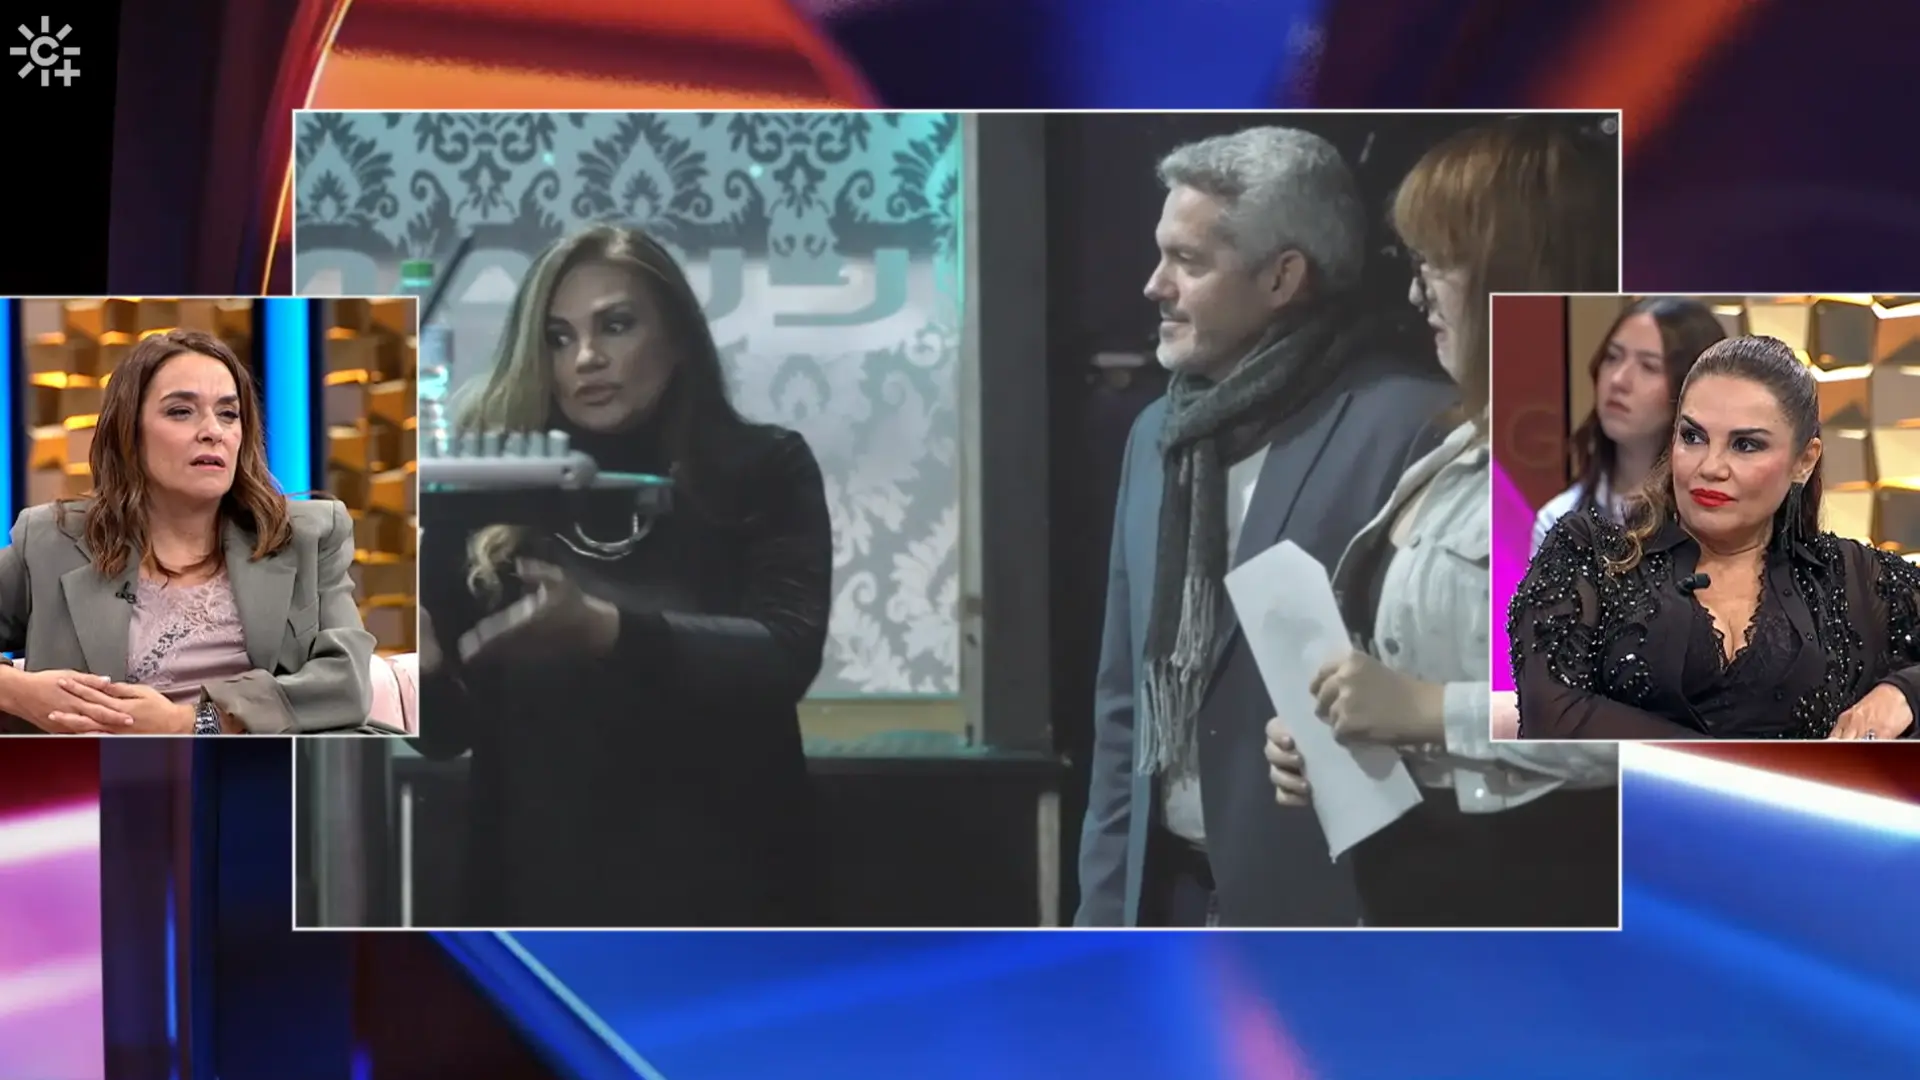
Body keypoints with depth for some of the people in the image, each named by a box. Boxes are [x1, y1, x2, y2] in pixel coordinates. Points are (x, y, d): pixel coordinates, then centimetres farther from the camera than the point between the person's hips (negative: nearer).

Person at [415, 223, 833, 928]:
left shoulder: (764, 473, 2)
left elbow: (785, 656, -14)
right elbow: (452, 728, 3)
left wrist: (606, 630, -29)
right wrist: (420, 664, -20)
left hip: (717, 893, -1)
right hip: (542, 891, 1)